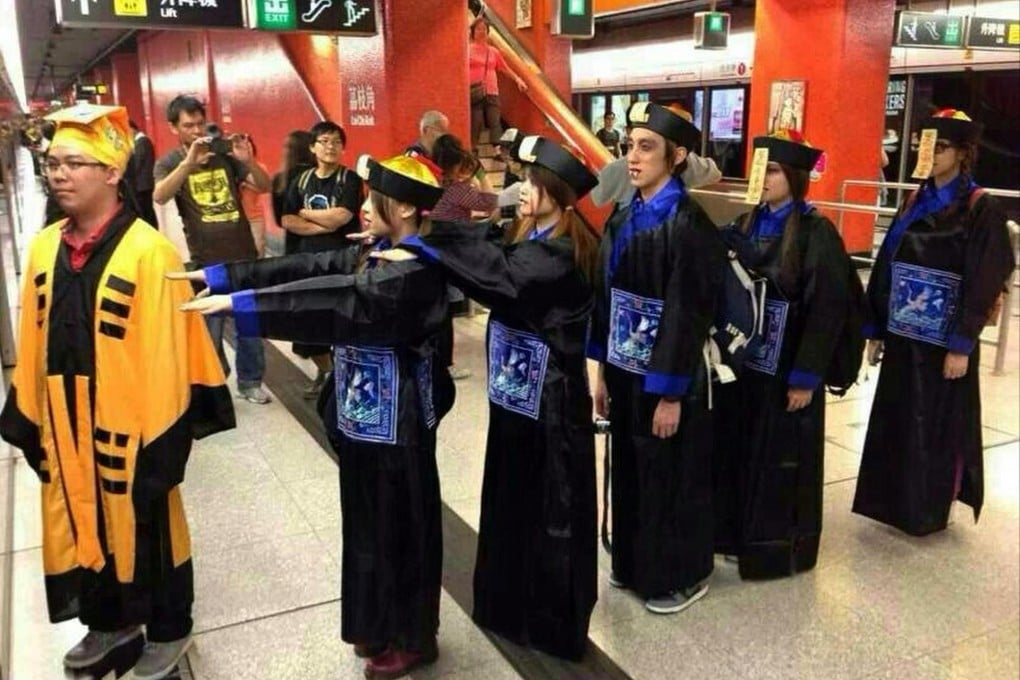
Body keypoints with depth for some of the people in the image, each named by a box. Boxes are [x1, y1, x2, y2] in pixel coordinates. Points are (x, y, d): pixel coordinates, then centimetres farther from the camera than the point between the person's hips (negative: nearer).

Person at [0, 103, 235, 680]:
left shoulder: (149, 252, -17)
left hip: (127, 426, -6)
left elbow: (166, 352, -15)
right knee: (86, 524, 20)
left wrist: (165, 434, -14)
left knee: (144, 528, 11)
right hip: (64, 425, 6)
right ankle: (110, 624, 42)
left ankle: (168, 632, 33)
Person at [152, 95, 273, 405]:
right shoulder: (170, 162, 0)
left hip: (244, 255, 2)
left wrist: (248, 160, -20)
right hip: (206, 262, -2)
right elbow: (159, 196, -21)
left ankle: (250, 381, 25)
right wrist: (189, 161, -32)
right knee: (209, 330, 4)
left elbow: (265, 186, -1)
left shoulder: (225, 155, 5)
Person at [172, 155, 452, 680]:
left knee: (399, 527, 7)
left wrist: (237, 302, -35)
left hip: (395, 420, -9)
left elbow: (338, 300, -32)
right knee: (370, 522, 19)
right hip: (364, 411, 9)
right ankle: (381, 627, 37)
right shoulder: (380, 254, 7)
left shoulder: (417, 271, -21)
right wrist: (219, 275, -3)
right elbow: (310, 267, 3)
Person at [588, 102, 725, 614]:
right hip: (625, 369, 7)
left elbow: (689, 314, -19)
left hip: (666, 375, -7)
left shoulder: (688, 225, -17)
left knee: (670, 476, 8)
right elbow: (605, 297, 9)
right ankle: (634, 563, 37)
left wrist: (671, 393, -18)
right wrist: (602, 370, 9)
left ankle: (682, 575, 28)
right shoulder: (623, 220, 5)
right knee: (630, 471, 18)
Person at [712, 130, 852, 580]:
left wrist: (806, 377, -16)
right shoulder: (747, 224, 6)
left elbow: (827, 309, -15)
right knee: (737, 451, 14)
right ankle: (737, 531, 33)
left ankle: (777, 546, 24)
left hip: (786, 368, -6)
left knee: (779, 460, 7)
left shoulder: (817, 233, -12)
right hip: (742, 359, 6)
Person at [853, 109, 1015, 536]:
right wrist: (874, 329, 7)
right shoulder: (913, 203, 8)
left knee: (938, 424, 6)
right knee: (896, 419, 12)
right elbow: (885, 268, 9)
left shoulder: (981, 210, -9)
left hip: (944, 339, -6)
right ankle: (894, 500, 28)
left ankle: (930, 508, 22)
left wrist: (962, 345, -17)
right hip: (902, 333, 6)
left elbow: (983, 283, -13)